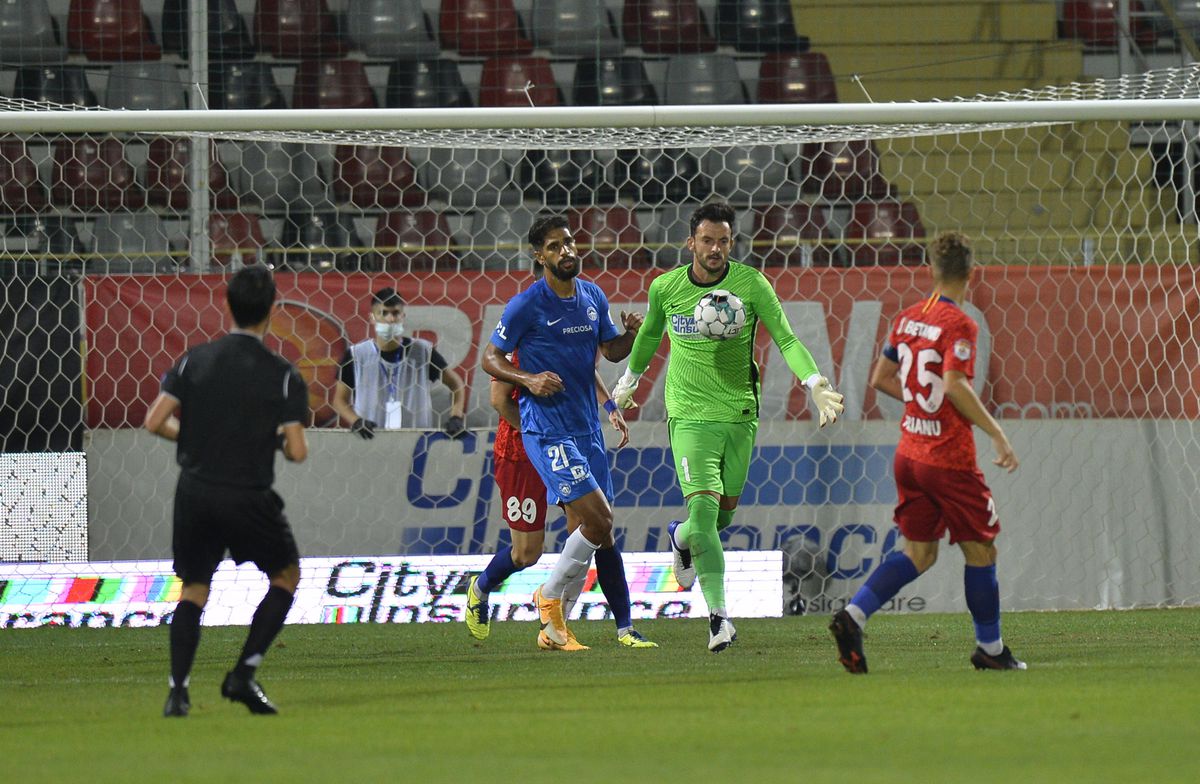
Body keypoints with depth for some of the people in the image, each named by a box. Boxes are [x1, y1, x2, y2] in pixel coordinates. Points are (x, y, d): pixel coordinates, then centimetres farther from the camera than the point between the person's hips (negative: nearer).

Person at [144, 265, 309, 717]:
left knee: (193, 589, 15)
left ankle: (177, 689, -2)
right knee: (286, 576, 18)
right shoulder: (282, 375, -7)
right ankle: (243, 675, 5)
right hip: (248, 499, -3)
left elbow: (155, 422, -3)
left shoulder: (194, 361, 2)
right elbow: (298, 452, -11)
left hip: (194, 491, 3)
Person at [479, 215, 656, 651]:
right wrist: (529, 380, -19)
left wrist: (632, 335, -2)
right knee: (598, 520, -16)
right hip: (546, 430, -7)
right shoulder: (526, 305, -9)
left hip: (586, 428, 7)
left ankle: (553, 625, 17)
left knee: (584, 530, 7)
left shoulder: (593, 296, 10)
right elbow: (490, 357, -2)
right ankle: (550, 598, 3)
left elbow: (611, 350, 20)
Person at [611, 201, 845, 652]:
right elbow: (650, 333, 19)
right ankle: (719, 617, -18)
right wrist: (629, 380, 31)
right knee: (704, 506, -18)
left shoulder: (751, 284, -5)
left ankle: (681, 540, 49)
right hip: (690, 416, -2)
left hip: (740, 415, 2)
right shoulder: (665, 289, -2)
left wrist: (815, 383, -23)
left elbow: (785, 338, -8)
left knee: (725, 511, 12)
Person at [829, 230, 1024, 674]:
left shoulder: (907, 319, 8)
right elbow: (955, 385, -26)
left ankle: (853, 616, -9)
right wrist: (996, 433, -22)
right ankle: (990, 649, 17)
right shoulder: (958, 325, -14)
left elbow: (881, 378, 14)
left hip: (910, 451, 7)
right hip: (950, 459, -7)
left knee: (918, 554, 10)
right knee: (980, 551, 8)